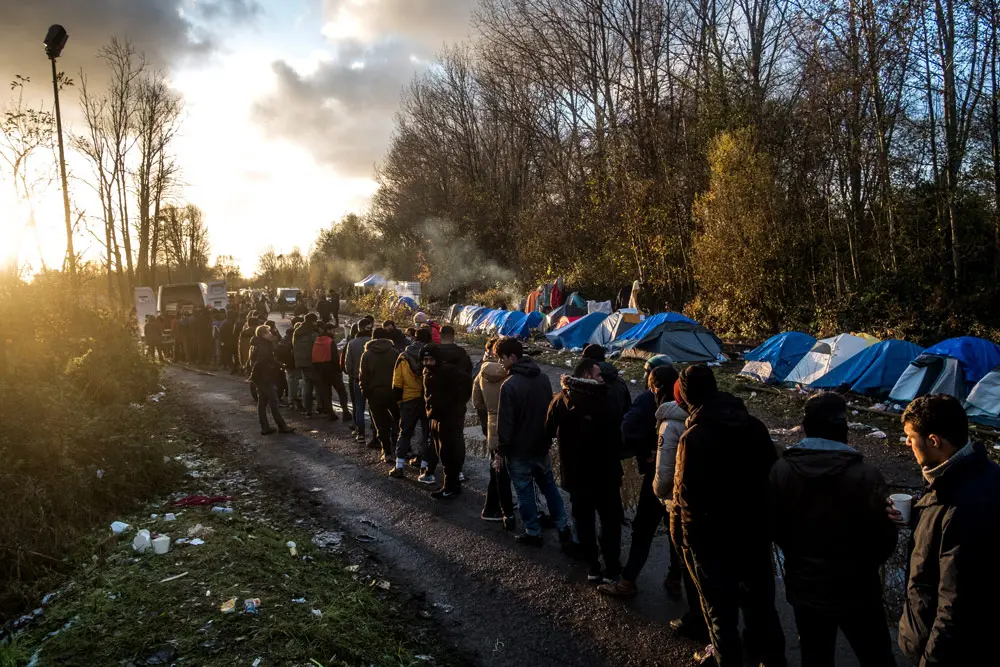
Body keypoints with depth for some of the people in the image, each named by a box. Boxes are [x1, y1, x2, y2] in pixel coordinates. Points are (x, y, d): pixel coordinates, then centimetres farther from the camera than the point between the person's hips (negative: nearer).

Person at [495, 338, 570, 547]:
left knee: (524, 491, 8)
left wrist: (501, 451, -10)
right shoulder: (543, 378, 2)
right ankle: (563, 529, 20)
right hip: (542, 445, 7)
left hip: (519, 450, -7)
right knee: (549, 486, 18)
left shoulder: (509, 385, -21)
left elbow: (505, 422, -19)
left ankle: (533, 533, 18)